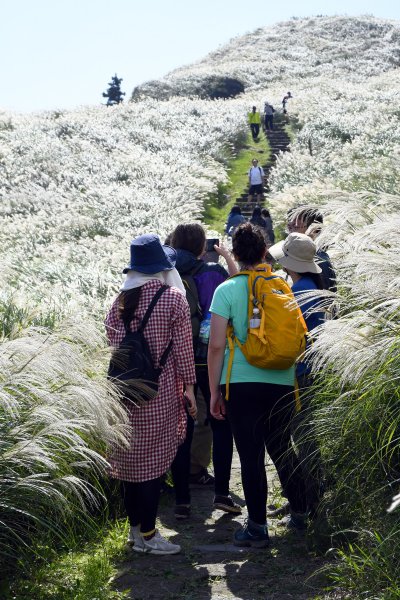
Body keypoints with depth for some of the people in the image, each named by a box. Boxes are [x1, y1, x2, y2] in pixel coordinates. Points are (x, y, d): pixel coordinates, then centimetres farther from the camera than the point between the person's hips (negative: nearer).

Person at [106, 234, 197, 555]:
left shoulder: (122, 298, 4)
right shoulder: (173, 298, -8)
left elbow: (113, 338, 4)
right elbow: (183, 346, -8)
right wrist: (189, 385, -1)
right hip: (160, 387, -5)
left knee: (129, 457, 12)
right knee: (152, 460, 0)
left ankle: (135, 528, 23)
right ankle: (148, 534, 5)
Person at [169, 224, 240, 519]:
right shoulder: (214, 272, -8)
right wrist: (227, 256, 16)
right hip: (209, 360, -2)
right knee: (221, 425, 11)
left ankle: (182, 501, 8)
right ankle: (222, 492, 6)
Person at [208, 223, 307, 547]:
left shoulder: (227, 290, -6)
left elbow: (216, 346, -8)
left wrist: (214, 392, -1)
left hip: (242, 383, -3)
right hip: (282, 382, 3)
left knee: (251, 455, 4)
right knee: (281, 448, 19)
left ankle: (258, 527, 10)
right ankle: (300, 511, 29)